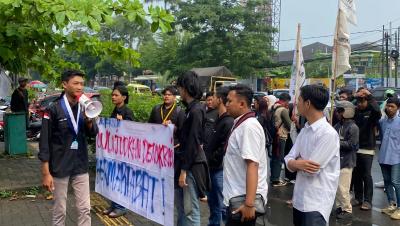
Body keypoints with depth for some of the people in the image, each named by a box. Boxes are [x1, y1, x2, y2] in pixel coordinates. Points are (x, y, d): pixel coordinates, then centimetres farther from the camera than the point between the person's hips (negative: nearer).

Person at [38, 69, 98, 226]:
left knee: (85, 209, 7)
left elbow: (93, 133, 5)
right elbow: (44, 142, -10)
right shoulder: (54, 109, -10)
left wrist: (89, 119, -17)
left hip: (80, 167, 4)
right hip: (59, 168, -4)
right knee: (60, 211, 7)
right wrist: (46, 173, -13)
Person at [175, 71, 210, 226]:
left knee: (190, 210, -1)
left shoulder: (196, 110, -18)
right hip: (185, 161, 10)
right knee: (180, 205, 19)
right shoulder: (191, 108, 12)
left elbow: (193, 143, -20)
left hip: (192, 165, -10)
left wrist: (184, 170, -19)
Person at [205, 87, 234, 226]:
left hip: (220, 169, -10)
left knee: (222, 205, -1)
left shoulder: (228, 122, -18)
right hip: (213, 168, 10)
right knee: (213, 203, 20)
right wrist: (207, 158, 9)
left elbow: (224, 149, -24)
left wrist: (209, 159, -13)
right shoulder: (220, 119, 13)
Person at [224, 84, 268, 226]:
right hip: (238, 195, 9)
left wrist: (249, 203, -29)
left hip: (244, 198, -9)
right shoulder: (241, 124, 12)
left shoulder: (249, 126, -19)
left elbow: (252, 165, -26)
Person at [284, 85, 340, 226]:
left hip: (316, 203, -8)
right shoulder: (304, 130, 6)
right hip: (299, 199, 8)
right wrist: (298, 164, -19)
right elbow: (288, 160, 3)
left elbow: (311, 170, -21)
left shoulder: (328, 134, -18)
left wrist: (297, 162, -2)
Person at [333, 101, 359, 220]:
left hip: (346, 161, -7)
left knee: (342, 187, -5)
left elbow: (351, 144, -19)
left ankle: (347, 210, 9)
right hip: (337, 160, 7)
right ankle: (339, 207, 25)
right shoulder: (338, 125, 8)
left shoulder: (353, 127, -13)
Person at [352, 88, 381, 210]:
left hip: (367, 149, -4)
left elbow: (377, 111, -26)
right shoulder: (355, 112, 8)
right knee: (356, 175, 9)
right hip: (355, 148, 4)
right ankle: (358, 198, 21)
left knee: (366, 175, -1)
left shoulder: (371, 112, -5)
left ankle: (367, 201, 7)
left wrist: (369, 95, -24)